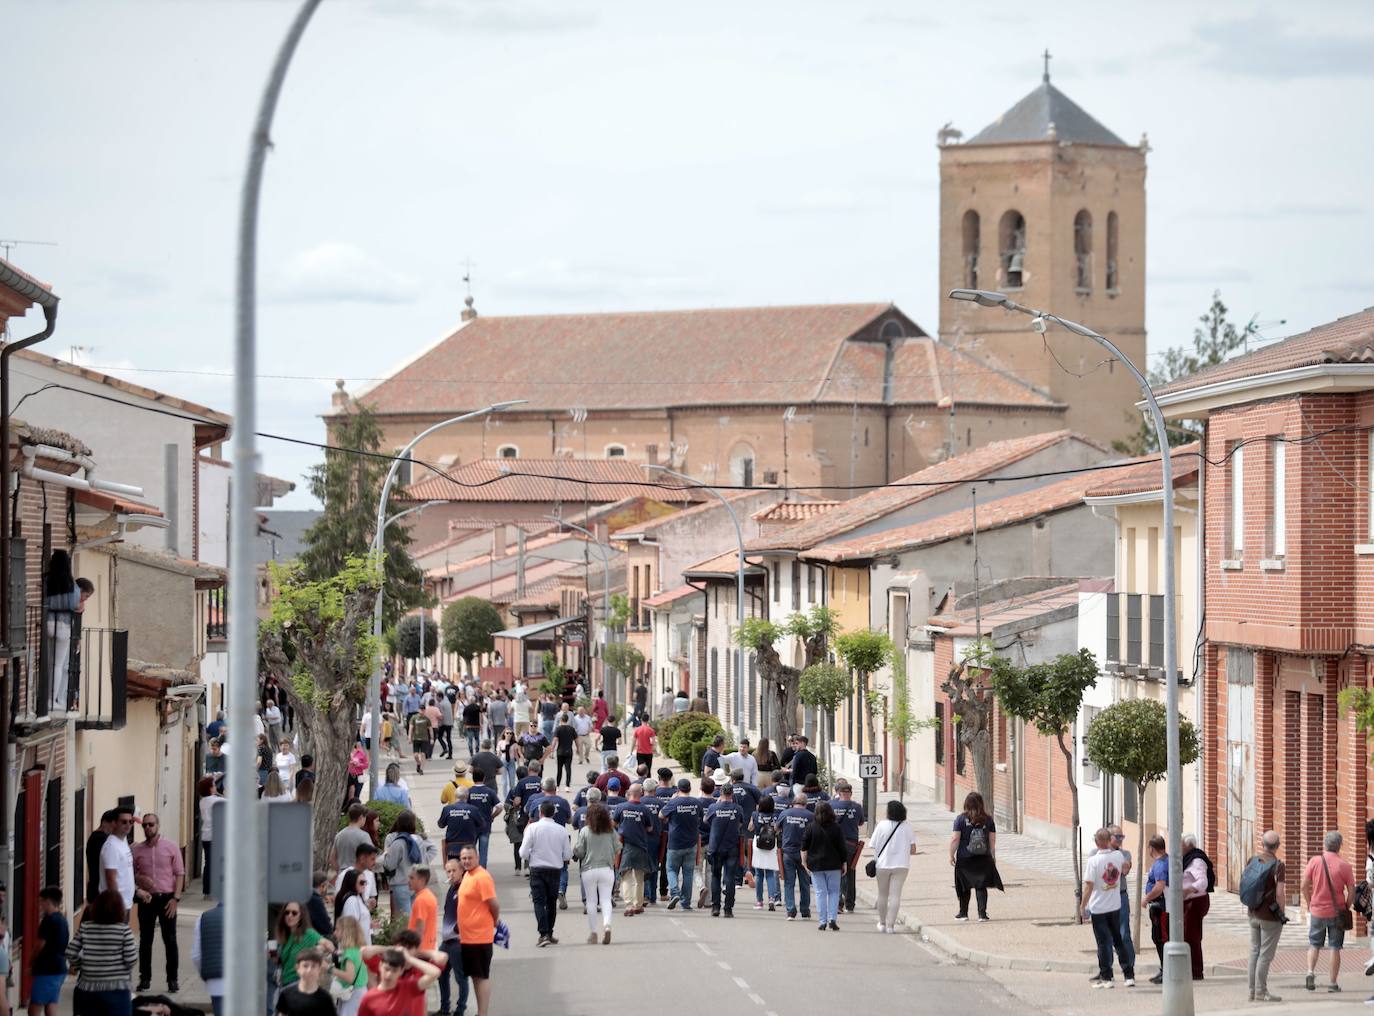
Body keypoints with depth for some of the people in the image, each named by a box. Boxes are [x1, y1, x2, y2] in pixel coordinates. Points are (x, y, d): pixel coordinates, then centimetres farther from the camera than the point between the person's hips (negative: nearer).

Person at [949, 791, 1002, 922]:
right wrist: (993, 856, 13)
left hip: (964, 859, -1)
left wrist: (951, 855, -1)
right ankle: (982, 913, -5)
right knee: (981, 886, 4)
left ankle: (963, 913, 22)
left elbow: (955, 839, -10)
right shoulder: (988, 819, -2)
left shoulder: (961, 819, -9)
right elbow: (992, 840, 2)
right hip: (983, 858, 1)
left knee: (965, 887, 12)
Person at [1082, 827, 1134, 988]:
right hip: (1115, 906, 4)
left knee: (1103, 943, 4)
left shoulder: (1093, 860, -17)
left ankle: (1106, 977, 7)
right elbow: (1125, 866, 23)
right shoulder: (1118, 855, -3)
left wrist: (1083, 907, -9)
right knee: (1118, 941, 14)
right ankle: (1129, 976, 14)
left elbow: (1089, 886, -18)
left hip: (1098, 908, -4)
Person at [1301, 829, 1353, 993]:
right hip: (1336, 912, -1)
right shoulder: (1343, 865, -7)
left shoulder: (1315, 861, -4)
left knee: (1314, 944, 15)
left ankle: (1310, 972, -7)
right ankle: (1333, 983, 6)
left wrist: (1309, 904, 9)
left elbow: (1304, 886, -4)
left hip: (1317, 911, 1)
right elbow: (1351, 890, -6)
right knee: (1335, 947, 6)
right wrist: (1346, 908, 8)